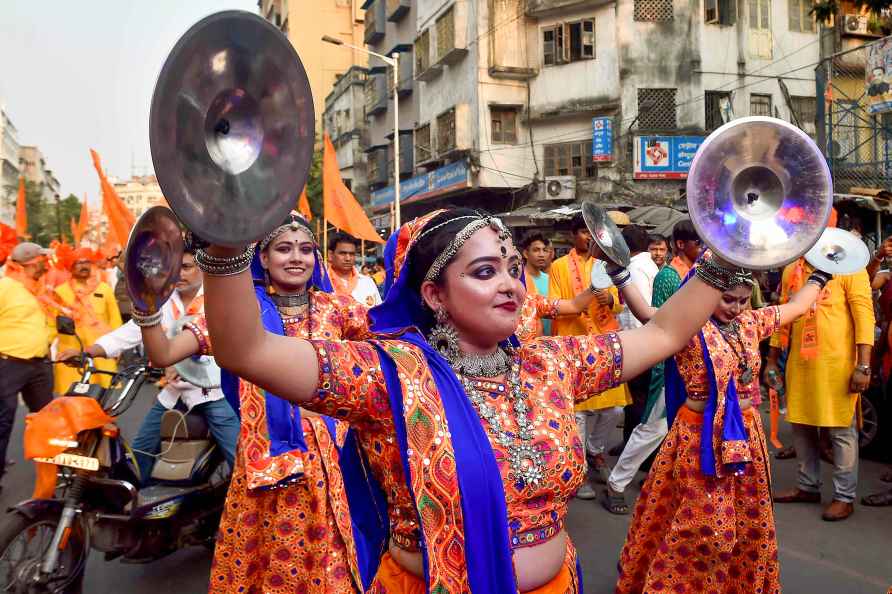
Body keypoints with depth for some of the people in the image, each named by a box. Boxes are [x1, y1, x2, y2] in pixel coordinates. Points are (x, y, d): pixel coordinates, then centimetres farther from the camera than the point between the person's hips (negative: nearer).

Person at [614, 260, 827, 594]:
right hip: (702, 438, -6)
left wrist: (821, 274, 28)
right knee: (701, 525, 4)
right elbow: (648, 315, -35)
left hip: (745, 435, 6)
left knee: (749, 522, 20)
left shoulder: (750, 323, 5)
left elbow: (797, 306, 21)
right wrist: (621, 274, -45)